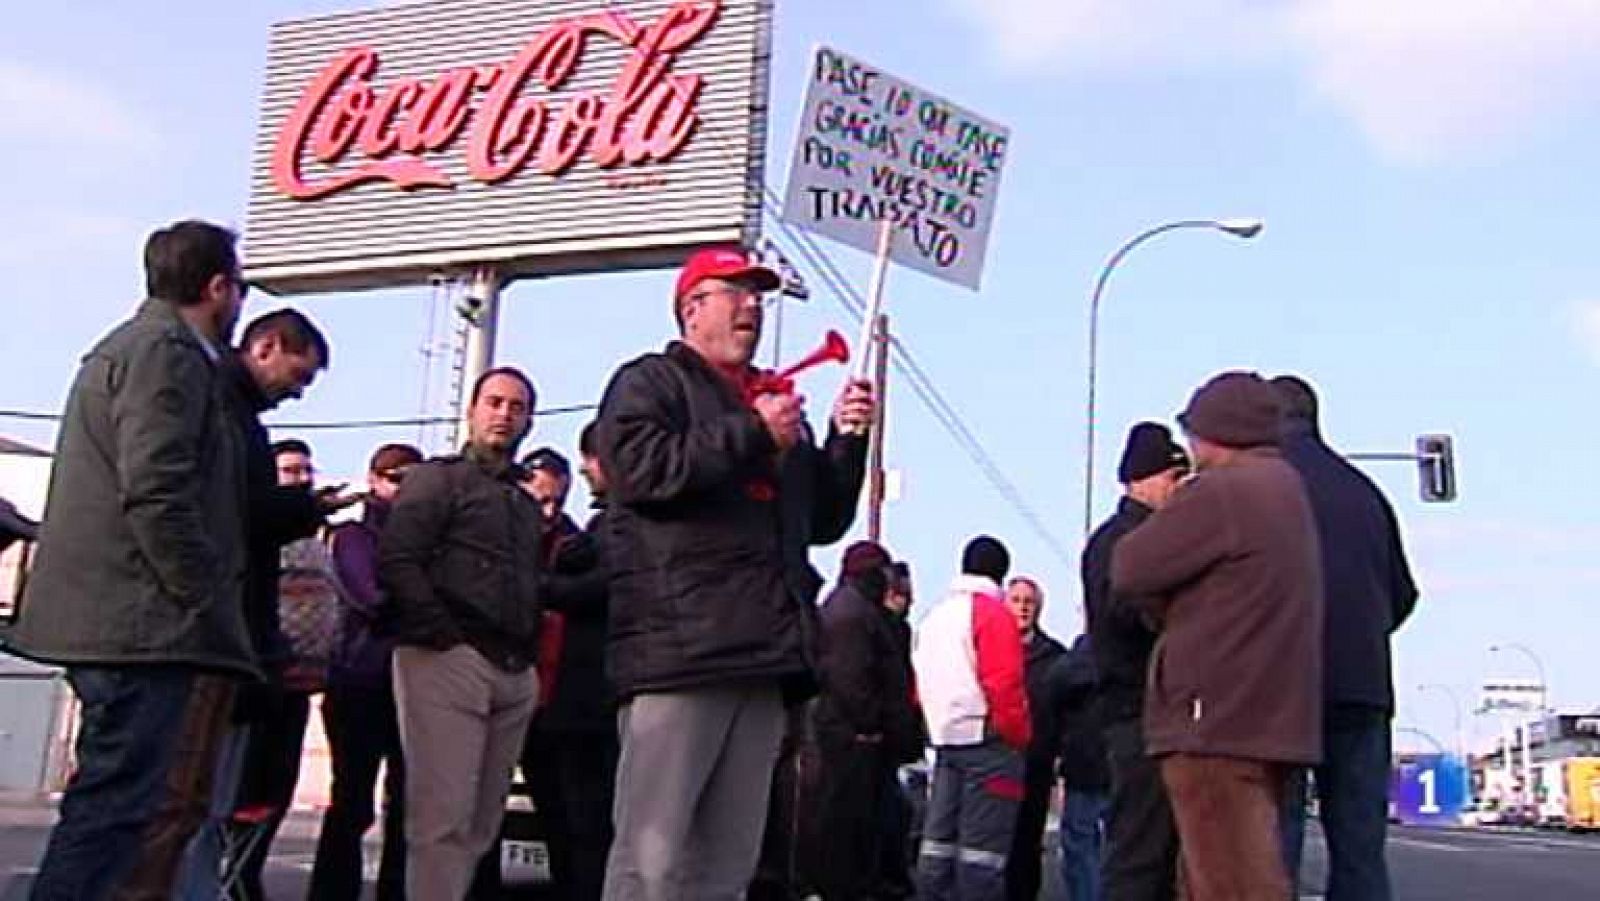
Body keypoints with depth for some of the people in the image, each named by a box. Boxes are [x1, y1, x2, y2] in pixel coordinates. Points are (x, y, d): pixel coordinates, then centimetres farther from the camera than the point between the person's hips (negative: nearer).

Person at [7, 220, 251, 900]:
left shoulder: (127, 347, 25)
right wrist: (204, 603, -15)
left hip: (108, 624, 10)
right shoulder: (169, 352, -9)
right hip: (147, 624, -10)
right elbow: (157, 493, -19)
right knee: (117, 806, -10)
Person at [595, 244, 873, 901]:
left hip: (763, 653, 8)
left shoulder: (776, 401, 29)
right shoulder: (650, 382, 8)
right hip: (680, 648, -7)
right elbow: (645, 470, -13)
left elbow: (823, 520, 28)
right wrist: (754, 434, -8)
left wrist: (847, 440, 13)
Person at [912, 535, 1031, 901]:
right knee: (983, 844, -5)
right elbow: (1004, 683, -17)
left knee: (939, 837, 9)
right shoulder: (994, 613, -9)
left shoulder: (933, 617, 15)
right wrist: (1020, 736, -8)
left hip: (945, 737, 7)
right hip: (988, 740, -7)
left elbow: (921, 683, 15)